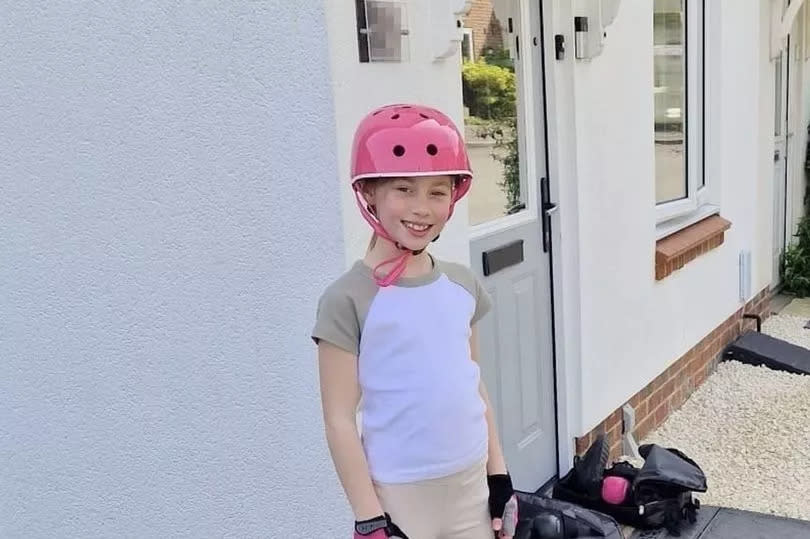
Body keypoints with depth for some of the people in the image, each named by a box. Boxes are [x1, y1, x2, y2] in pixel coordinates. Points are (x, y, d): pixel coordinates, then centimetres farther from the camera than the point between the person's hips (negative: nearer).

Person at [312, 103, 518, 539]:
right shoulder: (348, 300, -16)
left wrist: (499, 475, 11)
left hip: (470, 484, 6)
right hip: (399, 495, -5)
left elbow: (475, 386, 10)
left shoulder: (462, 284, 1)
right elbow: (339, 421, -13)